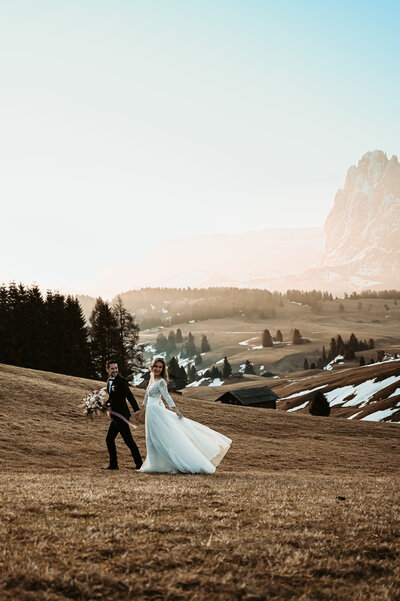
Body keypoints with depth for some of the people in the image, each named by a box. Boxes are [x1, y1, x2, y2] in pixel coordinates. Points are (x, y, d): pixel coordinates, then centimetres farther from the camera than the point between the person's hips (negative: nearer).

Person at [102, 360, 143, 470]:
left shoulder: (121, 380, -14)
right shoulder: (109, 380, 12)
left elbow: (129, 395, -22)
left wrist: (136, 409, -32)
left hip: (121, 415, -9)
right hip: (115, 416, 9)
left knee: (128, 440, -5)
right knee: (109, 439, 14)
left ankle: (139, 464, 1)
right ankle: (113, 464, 23)